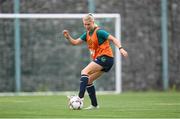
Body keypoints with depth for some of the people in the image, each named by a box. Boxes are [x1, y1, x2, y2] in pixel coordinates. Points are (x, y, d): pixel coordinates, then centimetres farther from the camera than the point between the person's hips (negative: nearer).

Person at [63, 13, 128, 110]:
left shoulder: (99, 32, -10)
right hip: (99, 59, 9)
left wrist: (120, 48, -27)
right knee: (88, 80, 8)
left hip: (105, 57, -9)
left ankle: (80, 97, -32)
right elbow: (75, 42, 15)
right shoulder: (87, 34, 14)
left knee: (85, 72, -20)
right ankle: (94, 105, 12)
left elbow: (113, 39, -13)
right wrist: (68, 37, -4)